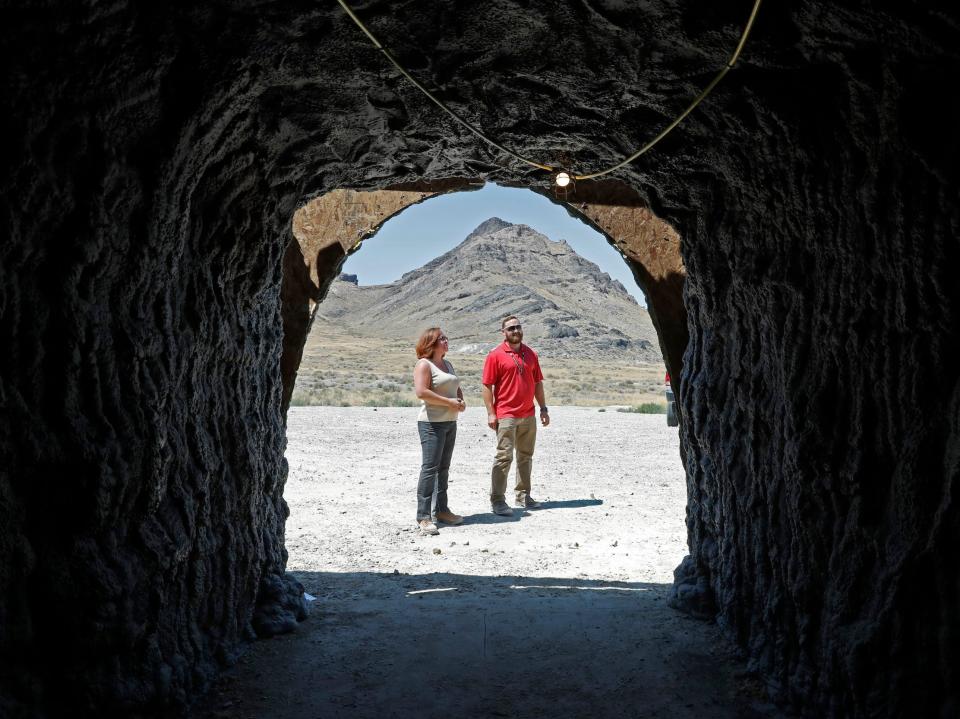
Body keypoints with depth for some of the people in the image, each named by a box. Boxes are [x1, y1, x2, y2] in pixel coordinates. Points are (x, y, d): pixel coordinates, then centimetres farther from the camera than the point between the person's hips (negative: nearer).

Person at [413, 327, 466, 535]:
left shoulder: (447, 364, 18)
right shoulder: (424, 364, -10)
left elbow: (456, 388, 26)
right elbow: (421, 392, -22)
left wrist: (461, 401, 3)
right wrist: (449, 402, -19)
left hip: (450, 422, 9)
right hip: (432, 423, -9)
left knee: (444, 468, 13)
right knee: (430, 468, -12)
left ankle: (442, 510, 22)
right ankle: (423, 517, -12)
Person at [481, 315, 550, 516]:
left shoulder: (530, 354, 12)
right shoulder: (496, 355, -5)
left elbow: (537, 383, 16)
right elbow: (487, 385, -7)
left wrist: (543, 408, 11)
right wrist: (491, 413, -12)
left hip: (528, 416, 6)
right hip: (506, 416, -6)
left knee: (525, 456, 13)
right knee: (504, 457, -7)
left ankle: (523, 496, 25)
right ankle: (497, 500, -2)